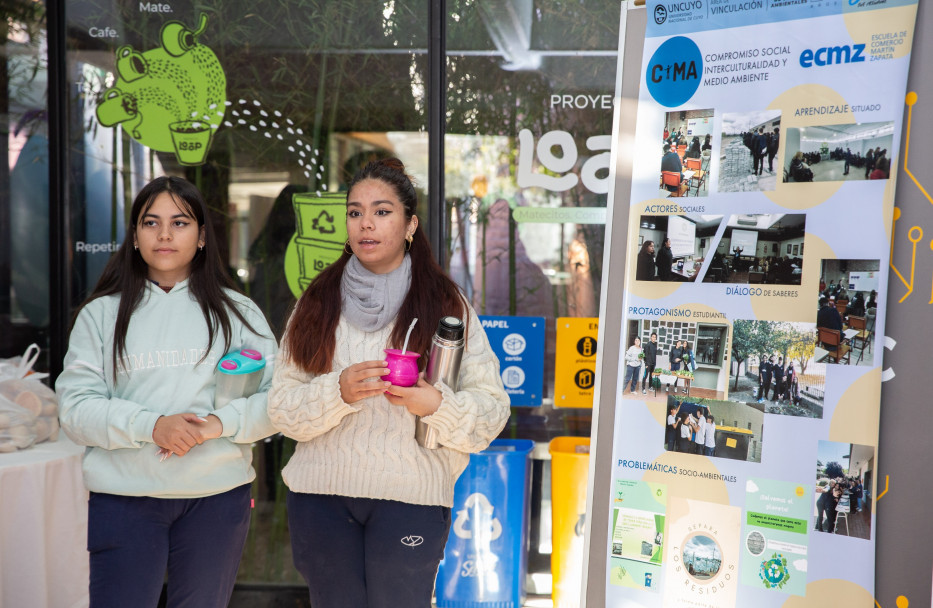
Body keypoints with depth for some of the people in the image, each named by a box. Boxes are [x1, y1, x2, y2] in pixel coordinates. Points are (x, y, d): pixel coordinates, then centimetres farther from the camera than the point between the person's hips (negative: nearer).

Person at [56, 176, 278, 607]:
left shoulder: (236, 311, 7)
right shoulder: (101, 313, 6)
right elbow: (76, 409, -2)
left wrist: (218, 423, -16)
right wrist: (151, 425, -17)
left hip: (216, 495, 1)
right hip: (124, 497, 0)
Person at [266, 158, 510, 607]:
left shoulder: (446, 305, 1)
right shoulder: (318, 302, 6)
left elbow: (491, 408, -2)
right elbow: (281, 406, 0)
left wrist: (437, 405, -21)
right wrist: (338, 391, -18)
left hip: (411, 500, -2)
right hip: (321, 493, 2)